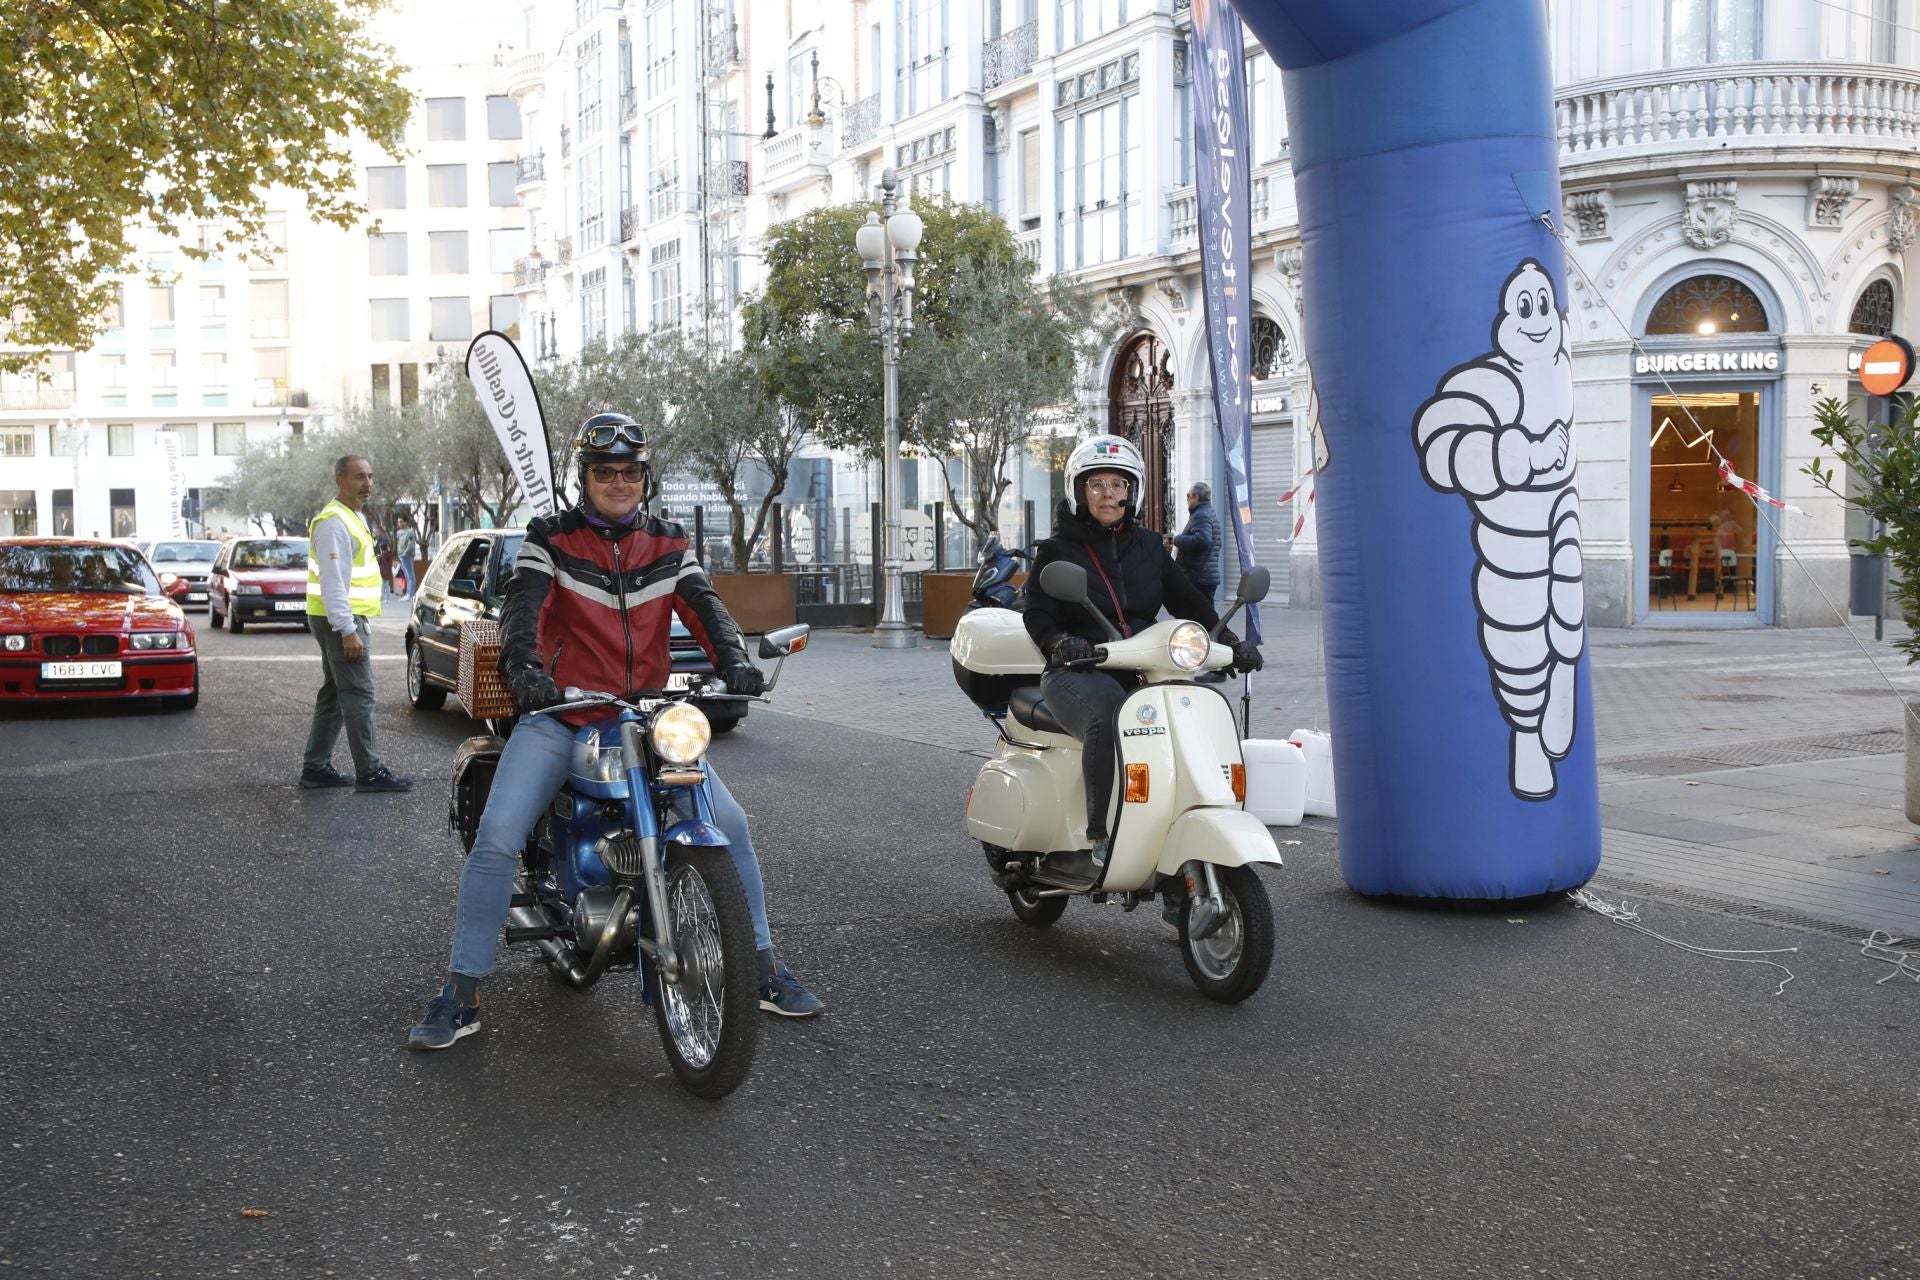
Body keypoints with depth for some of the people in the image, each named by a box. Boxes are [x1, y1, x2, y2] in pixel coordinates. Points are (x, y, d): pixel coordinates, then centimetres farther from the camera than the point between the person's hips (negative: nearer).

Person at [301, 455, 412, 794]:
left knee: (334, 695, 13)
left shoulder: (352, 519, 18)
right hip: (340, 620, -11)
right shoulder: (334, 522, -16)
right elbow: (333, 582, -22)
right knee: (359, 695, -10)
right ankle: (370, 773, -9)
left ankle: (316, 767, 19)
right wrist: (347, 630, -25)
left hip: (344, 620, 11)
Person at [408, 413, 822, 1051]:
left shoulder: (669, 544, 10)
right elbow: (522, 605, -14)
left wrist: (733, 661, -24)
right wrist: (522, 667, -35)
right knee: (497, 835, -18)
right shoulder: (550, 539, 2)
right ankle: (461, 994, -7)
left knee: (730, 824, -7)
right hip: (561, 715, -2)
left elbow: (704, 607, -3)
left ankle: (764, 969, 8)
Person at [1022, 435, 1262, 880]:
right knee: (1108, 719, -37)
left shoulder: (1147, 546, 19)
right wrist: (1060, 641, -27)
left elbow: (1187, 600, 15)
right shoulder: (1057, 550, 7)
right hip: (1078, 673, -4)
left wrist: (1231, 642, 1)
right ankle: (1100, 839, -36)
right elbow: (1037, 614, -4)